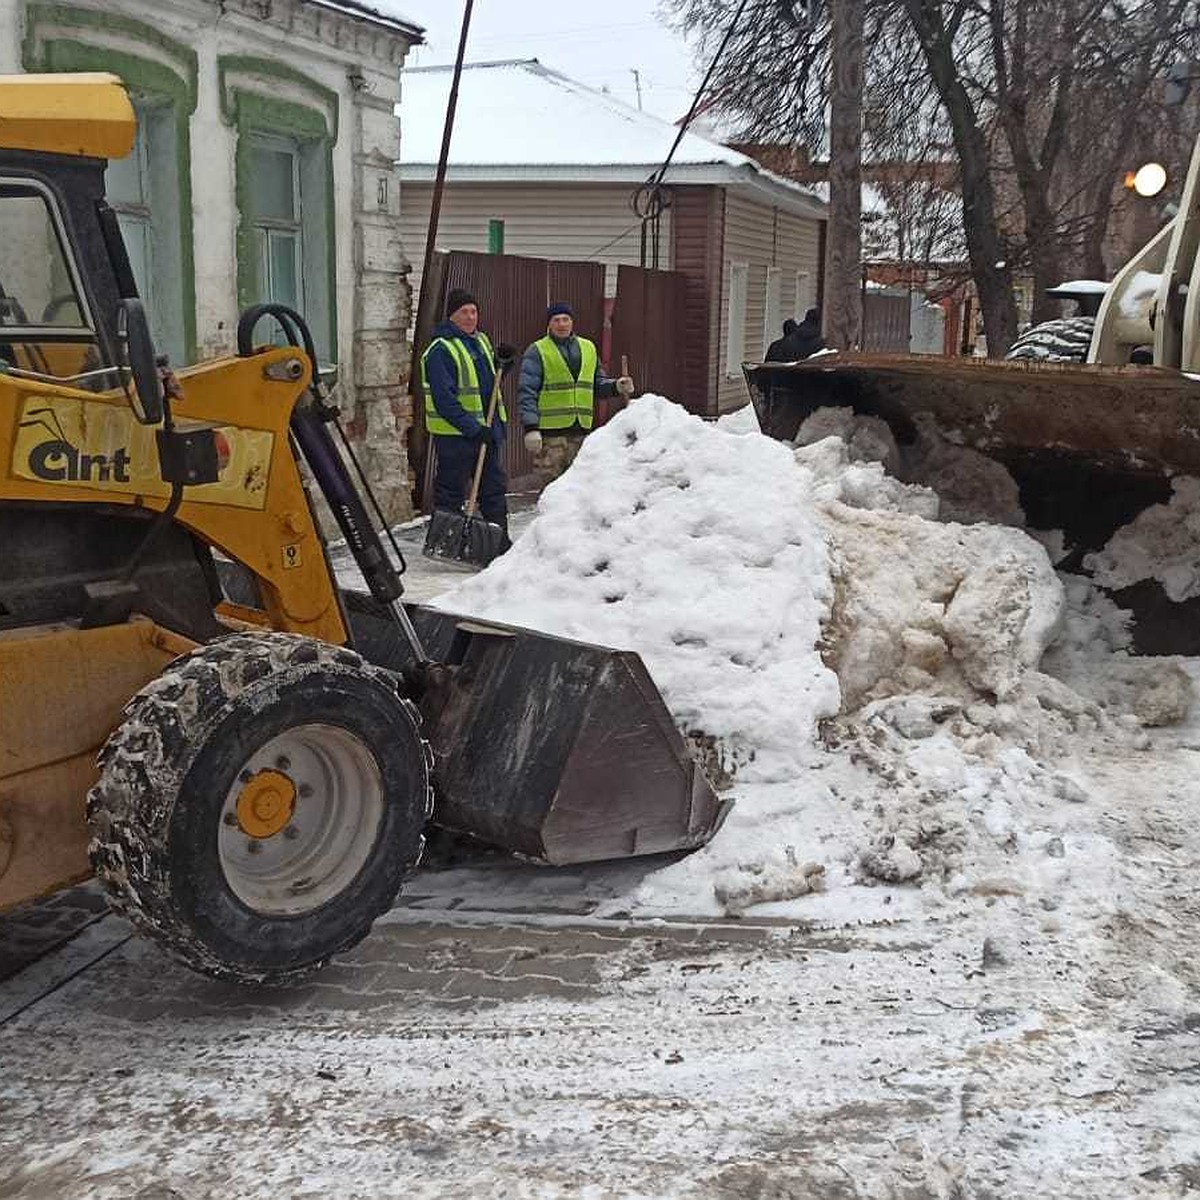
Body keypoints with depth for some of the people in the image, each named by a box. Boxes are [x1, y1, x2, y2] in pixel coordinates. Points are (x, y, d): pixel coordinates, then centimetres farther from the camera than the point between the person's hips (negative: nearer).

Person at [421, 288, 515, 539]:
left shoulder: (481, 340, 12)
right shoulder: (440, 350, -15)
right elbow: (444, 399, -21)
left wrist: (502, 363, 4)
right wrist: (472, 428, -23)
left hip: (489, 429, 8)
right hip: (454, 433, -8)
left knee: (495, 486, 14)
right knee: (451, 491, 0)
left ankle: (499, 539, 24)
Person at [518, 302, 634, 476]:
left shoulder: (588, 348, 16)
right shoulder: (537, 351, -2)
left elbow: (598, 384, 23)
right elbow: (527, 392, -7)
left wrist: (615, 386, 1)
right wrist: (530, 427, -16)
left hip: (581, 429, 5)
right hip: (550, 430, -5)